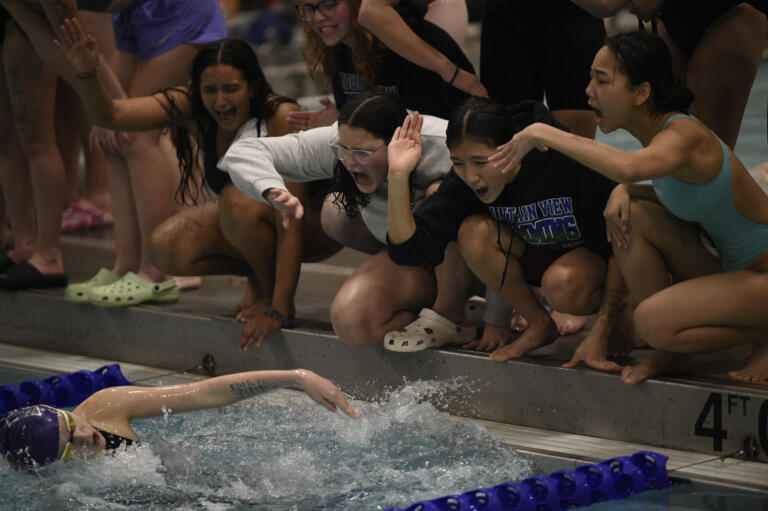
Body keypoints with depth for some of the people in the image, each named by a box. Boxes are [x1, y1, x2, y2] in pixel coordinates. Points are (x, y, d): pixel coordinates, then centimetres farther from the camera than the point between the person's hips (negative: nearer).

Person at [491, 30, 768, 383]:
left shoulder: (684, 135, -26)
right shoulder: (657, 132, 2)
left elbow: (628, 167, -48)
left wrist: (544, 134, -38)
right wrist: (623, 191, -6)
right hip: (729, 268, 9)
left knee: (651, 322, -26)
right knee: (631, 215, -7)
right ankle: (668, 352, 1)